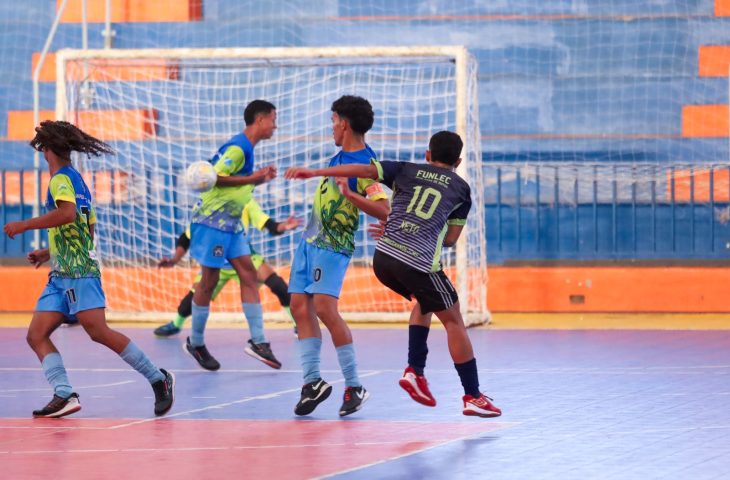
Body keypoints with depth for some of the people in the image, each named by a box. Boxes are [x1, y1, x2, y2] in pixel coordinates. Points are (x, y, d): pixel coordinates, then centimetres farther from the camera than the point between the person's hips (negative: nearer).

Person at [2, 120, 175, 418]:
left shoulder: (61, 178, -6)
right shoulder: (77, 181, 22)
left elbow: (67, 214, -26)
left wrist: (25, 225, -18)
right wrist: (48, 253, 35)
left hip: (78, 272, -10)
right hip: (61, 276, 10)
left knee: (98, 332, -16)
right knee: (37, 335, -2)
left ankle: (158, 379, -9)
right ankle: (64, 395, -15)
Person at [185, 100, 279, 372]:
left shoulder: (245, 148, 13)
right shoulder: (237, 147, -17)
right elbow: (215, 177, -25)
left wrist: (259, 179, 9)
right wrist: (251, 178, -23)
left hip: (231, 224, 10)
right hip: (212, 220, -10)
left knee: (248, 274, 2)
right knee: (210, 280, -2)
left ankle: (258, 341, 0)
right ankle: (196, 343, 9)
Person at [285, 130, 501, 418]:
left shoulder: (406, 171, 17)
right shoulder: (461, 189, 17)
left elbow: (365, 170, 5)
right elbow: (451, 238, 16)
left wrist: (313, 172, 6)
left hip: (384, 257, 3)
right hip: (420, 264, -3)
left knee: (425, 302, 29)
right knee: (453, 321, 11)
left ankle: (415, 371, 17)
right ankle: (473, 397, 11)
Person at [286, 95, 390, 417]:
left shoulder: (364, 164, -17)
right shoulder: (342, 155, 10)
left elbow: (383, 210, -28)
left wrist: (350, 195, -39)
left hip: (333, 246, -9)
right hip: (311, 241, 9)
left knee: (324, 307, -19)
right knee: (300, 307, 2)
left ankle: (354, 386, -11)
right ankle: (312, 381, 4)